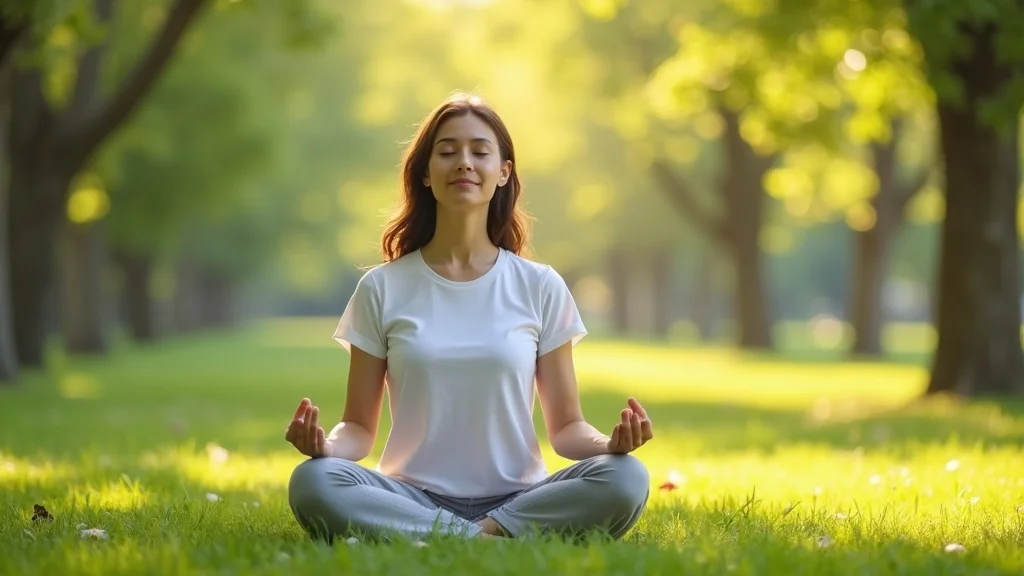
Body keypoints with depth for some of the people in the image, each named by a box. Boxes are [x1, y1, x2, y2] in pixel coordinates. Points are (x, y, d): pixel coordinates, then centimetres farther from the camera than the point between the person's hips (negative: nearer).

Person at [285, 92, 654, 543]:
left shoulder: (540, 287, 6)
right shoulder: (383, 289, 5)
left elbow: (566, 427, 7)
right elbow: (359, 428, 6)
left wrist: (608, 443, -16)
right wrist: (327, 445, -18)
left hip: (518, 500, 0)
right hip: (413, 498, 0)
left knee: (625, 480, -29)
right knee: (313, 483, -32)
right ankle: (484, 542, -30)